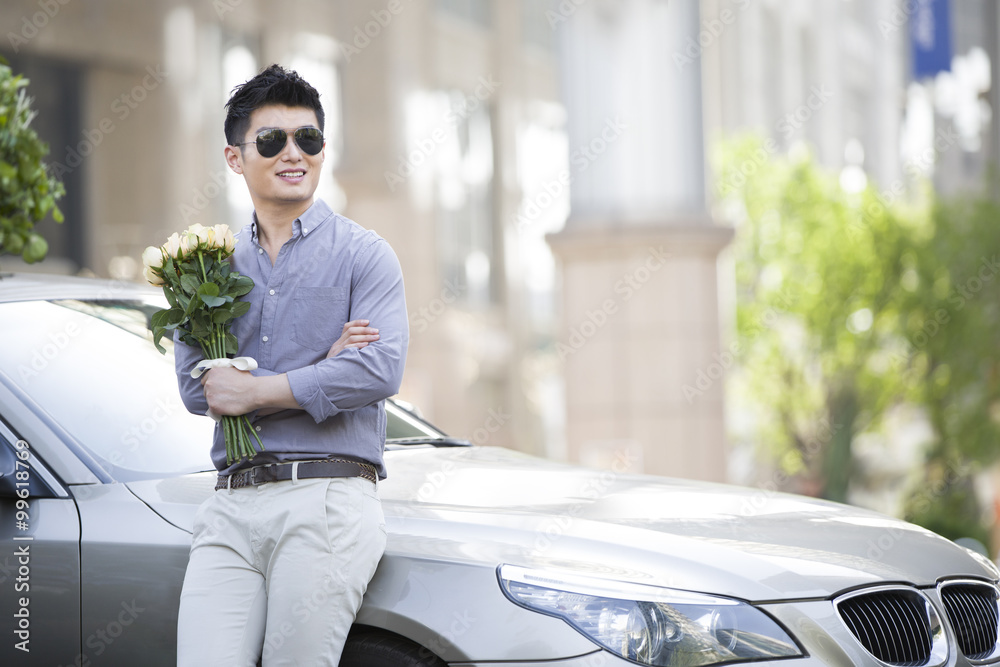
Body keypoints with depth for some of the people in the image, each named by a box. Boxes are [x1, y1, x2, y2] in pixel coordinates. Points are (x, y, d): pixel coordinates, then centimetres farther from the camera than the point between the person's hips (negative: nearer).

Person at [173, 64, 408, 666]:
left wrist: (256, 391, -6)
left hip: (328, 500, -3)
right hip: (231, 505, 4)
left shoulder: (363, 254, 7)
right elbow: (196, 386, 5)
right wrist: (320, 368, -6)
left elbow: (379, 371, -9)